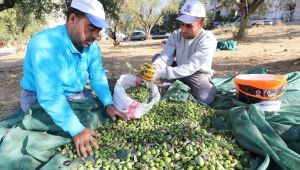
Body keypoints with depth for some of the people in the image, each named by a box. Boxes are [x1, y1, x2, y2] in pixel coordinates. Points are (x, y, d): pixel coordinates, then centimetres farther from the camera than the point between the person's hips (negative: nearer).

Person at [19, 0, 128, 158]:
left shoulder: (92, 46, -10)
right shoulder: (45, 44, -33)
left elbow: (98, 77, -5)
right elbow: (50, 96, -40)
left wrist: (109, 104, -20)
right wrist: (77, 130, -42)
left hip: (77, 94, 6)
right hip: (41, 99, -6)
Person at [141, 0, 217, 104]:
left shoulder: (208, 40, -25)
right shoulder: (176, 35, -9)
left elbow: (191, 67, -36)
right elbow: (164, 57, -22)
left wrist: (162, 72, -48)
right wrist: (153, 69, -46)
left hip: (198, 74, -3)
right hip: (179, 70, 4)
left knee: (204, 98, -30)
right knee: (156, 58, -12)